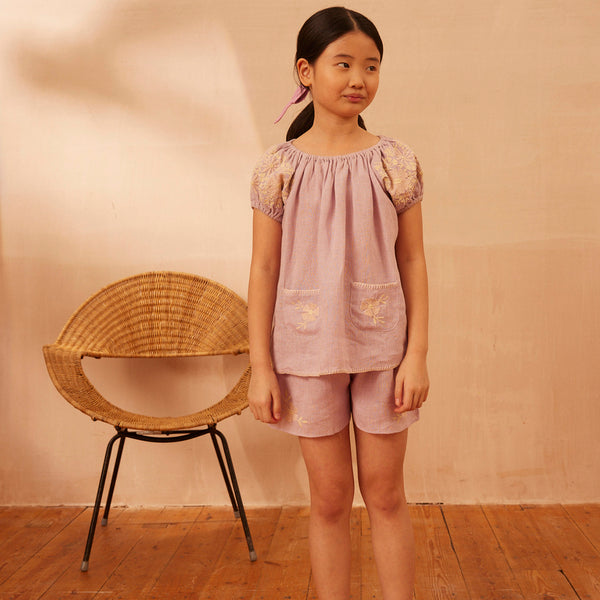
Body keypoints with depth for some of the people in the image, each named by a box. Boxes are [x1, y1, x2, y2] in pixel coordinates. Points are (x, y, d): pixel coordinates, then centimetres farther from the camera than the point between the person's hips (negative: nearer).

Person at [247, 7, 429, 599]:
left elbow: (412, 262, 1)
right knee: (329, 498, 11)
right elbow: (264, 269, -2)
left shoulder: (395, 161, -1)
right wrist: (261, 367, -4)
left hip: (382, 348, 0)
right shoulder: (279, 167, -3)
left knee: (385, 493, 11)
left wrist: (417, 354, -4)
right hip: (308, 350, 0)